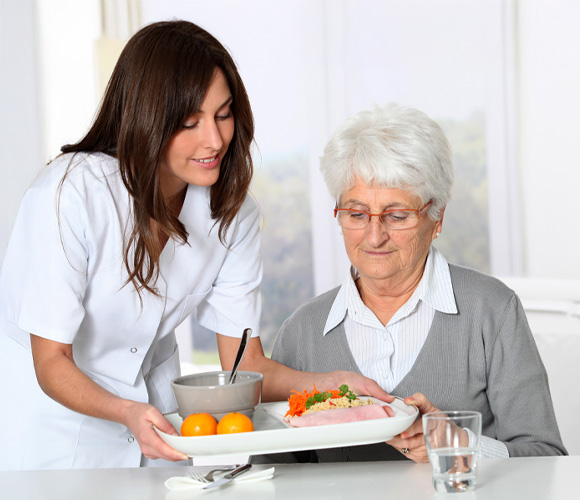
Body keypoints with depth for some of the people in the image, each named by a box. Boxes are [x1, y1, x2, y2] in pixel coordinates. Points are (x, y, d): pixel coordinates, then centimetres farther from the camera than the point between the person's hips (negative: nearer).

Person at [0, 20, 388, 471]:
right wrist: (128, 413, -38)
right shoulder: (69, 194, -23)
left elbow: (245, 363, -7)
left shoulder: (234, 212, -7)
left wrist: (333, 382, -24)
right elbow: (51, 364, -20)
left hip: (154, 405, 4)